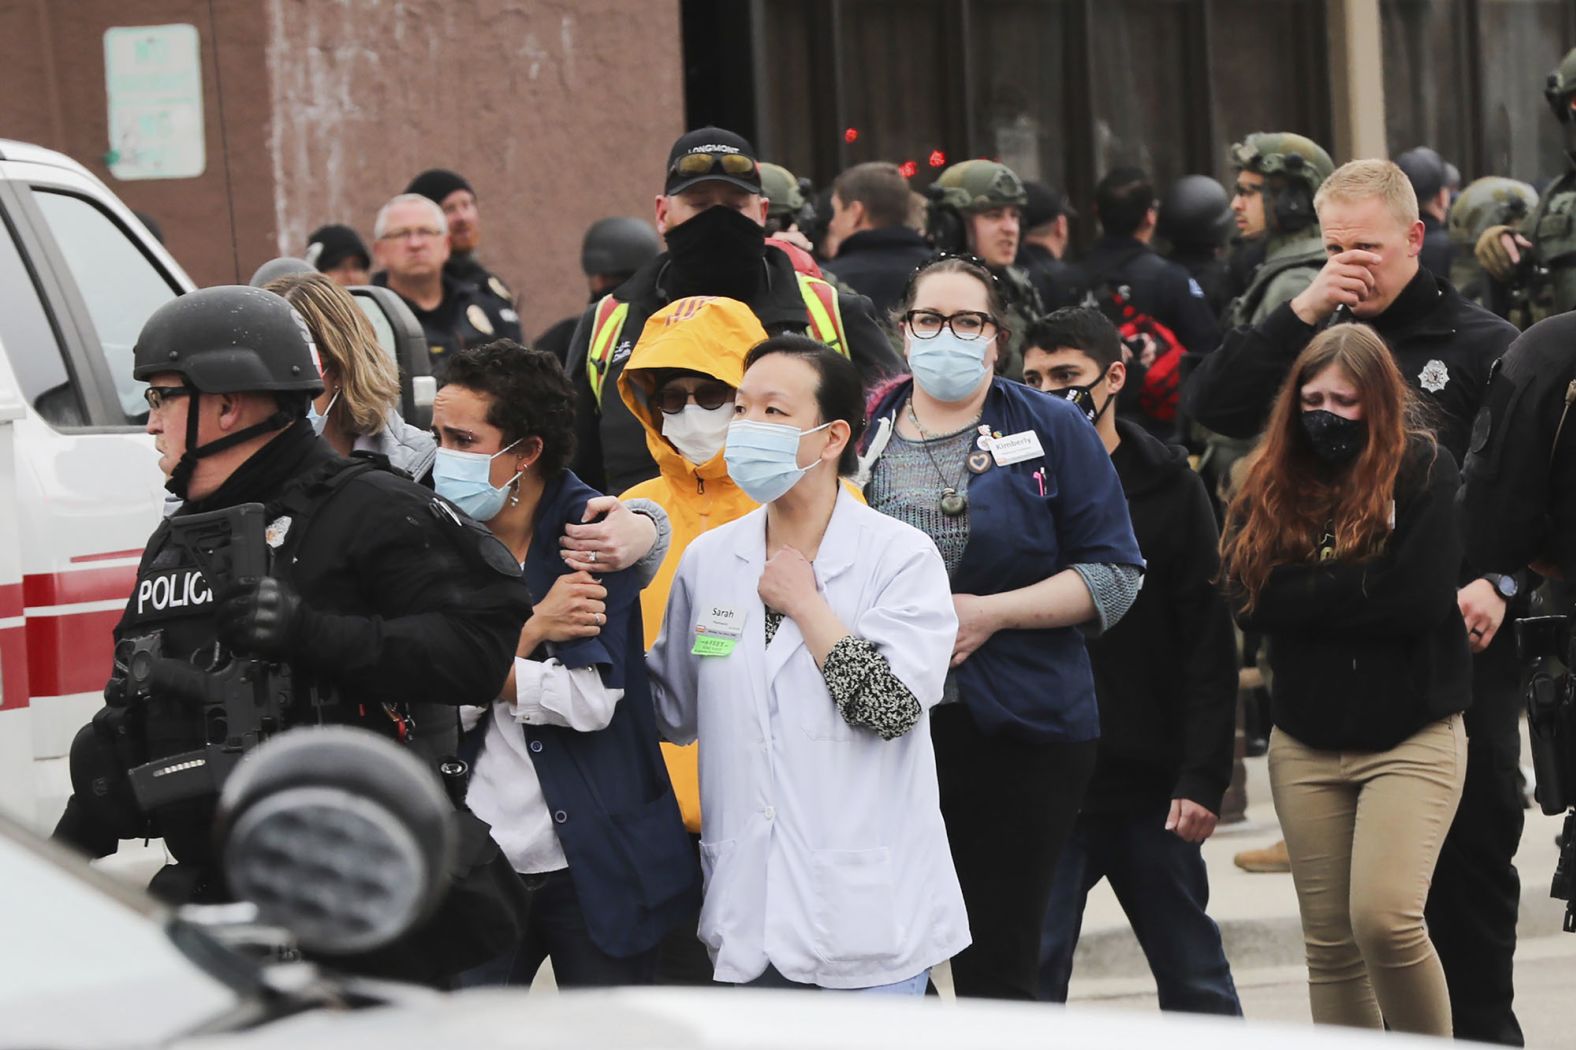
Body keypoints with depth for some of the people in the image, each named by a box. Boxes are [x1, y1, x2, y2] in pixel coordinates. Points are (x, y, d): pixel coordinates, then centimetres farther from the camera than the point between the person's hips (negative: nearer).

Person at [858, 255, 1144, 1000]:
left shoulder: (1052, 432, 4)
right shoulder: (860, 431, 11)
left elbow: (1115, 575, -1)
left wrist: (989, 613, -11)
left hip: (1017, 738, -2)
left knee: (998, 966, 1)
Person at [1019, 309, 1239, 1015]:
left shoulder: (1166, 486, 1)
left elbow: (1209, 645, -1)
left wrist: (1203, 777, -8)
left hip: (1151, 783, 0)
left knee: (1196, 979, 9)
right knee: (1028, 979, -2)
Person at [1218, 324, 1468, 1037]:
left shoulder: (1425, 474, -5)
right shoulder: (1268, 489, 6)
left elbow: (1421, 599, -16)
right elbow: (1248, 600, -4)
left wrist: (1310, 594, -10)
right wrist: (1358, 590, -12)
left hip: (1410, 737, -4)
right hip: (1306, 743, 4)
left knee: (1384, 917, -19)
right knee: (1330, 943, 5)